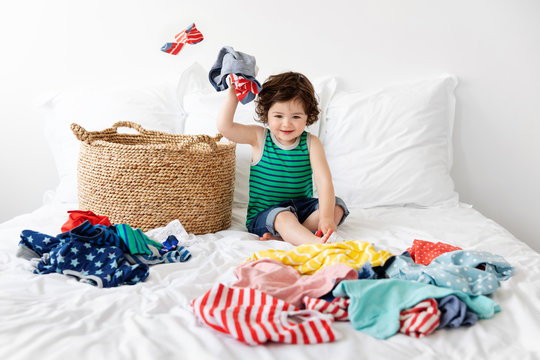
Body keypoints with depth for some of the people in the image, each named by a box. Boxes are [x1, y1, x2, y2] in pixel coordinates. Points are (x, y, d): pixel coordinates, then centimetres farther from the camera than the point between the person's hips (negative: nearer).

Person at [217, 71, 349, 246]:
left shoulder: (310, 143, -5)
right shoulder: (259, 137, -4)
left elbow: (324, 181, -15)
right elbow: (224, 126, -17)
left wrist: (326, 217, -29)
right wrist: (233, 94, -21)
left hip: (302, 208, 3)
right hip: (263, 214, -2)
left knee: (337, 206, -19)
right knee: (283, 217, -34)